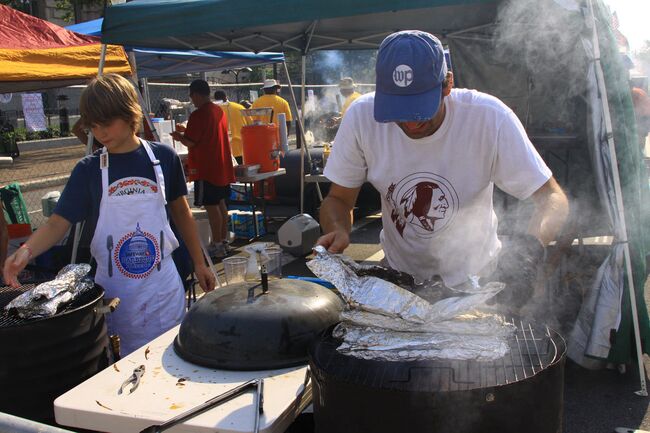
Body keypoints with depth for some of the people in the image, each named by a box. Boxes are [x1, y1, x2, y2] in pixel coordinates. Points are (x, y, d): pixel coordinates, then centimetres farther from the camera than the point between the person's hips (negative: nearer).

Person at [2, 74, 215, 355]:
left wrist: (199, 263, 12)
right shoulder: (88, 170, -2)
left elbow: (181, 212, 9)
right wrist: (26, 250, -25)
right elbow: (58, 223, -5)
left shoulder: (163, 157, -2)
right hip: (113, 290, 0)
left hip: (163, 287, 0)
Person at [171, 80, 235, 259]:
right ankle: (223, 241, 24)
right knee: (220, 203, 15)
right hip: (222, 166, 9)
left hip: (206, 169, -9)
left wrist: (179, 136, 4)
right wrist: (186, 131, 22)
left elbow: (190, 142, -15)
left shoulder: (198, 115, -17)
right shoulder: (219, 110, 9)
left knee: (211, 206, -3)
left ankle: (217, 246, 2)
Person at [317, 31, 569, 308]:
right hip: (397, 274, 1)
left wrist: (532, 243, -39)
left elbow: (552, 197, -18)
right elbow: (338, 199, -7)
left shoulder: (489, 117, -23)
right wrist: (337, 231, -30)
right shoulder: (361, 117, -19)